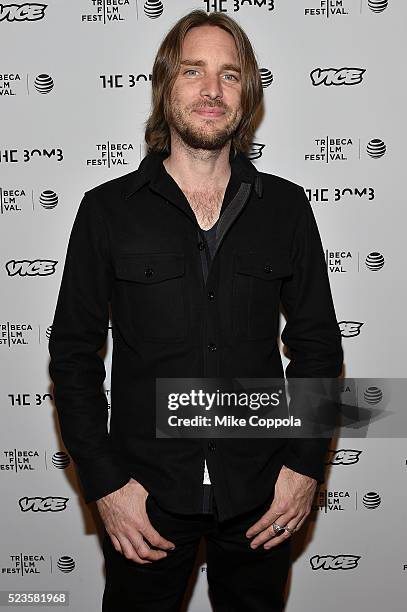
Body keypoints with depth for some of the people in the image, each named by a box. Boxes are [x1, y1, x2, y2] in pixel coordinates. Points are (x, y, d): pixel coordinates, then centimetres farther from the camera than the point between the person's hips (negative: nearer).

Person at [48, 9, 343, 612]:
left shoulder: (286, 206, 1)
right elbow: (74, 353, -2)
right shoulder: (108, 209, -3)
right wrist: (105, 483, -8)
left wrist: (306, 466, -2)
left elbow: (317, 343, 5)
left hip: (262, 496, 2)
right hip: (146, 495, -1)